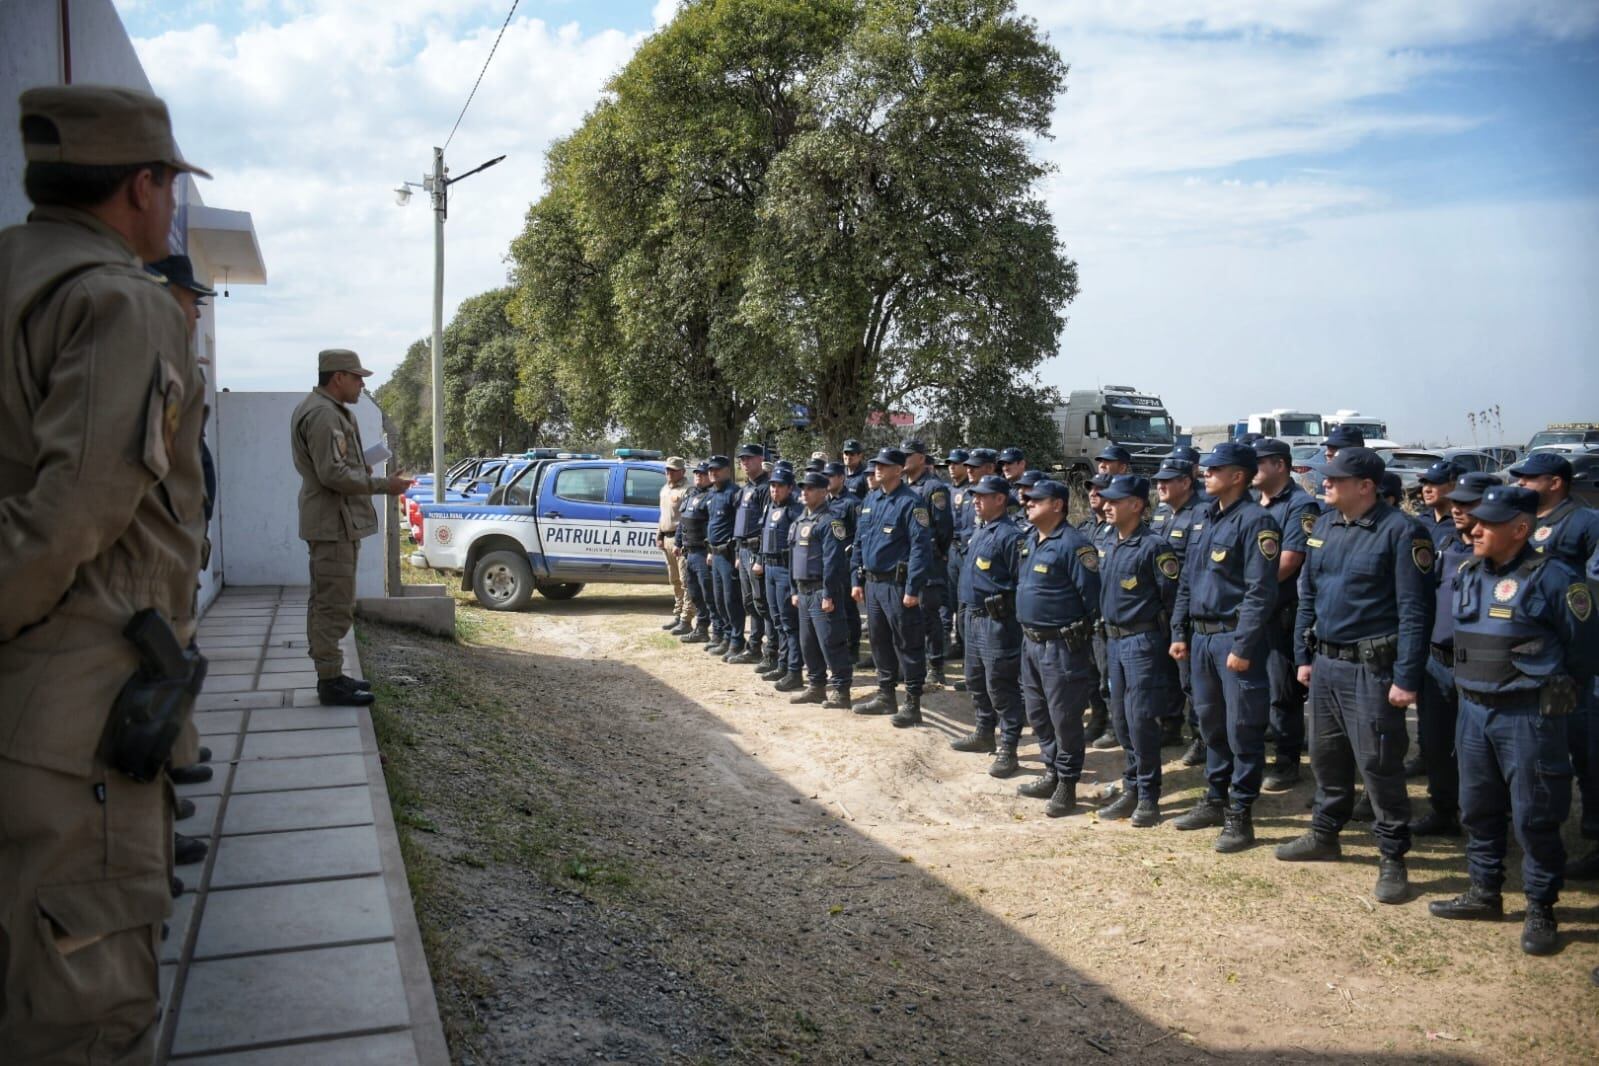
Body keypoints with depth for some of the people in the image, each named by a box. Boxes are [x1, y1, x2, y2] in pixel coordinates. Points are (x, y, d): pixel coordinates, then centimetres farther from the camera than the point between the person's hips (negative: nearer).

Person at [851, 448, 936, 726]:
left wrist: (913, 589, -21)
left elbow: (921, 547, -17)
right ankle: (886, 695, 28)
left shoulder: (910, 503, -12)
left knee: (908, 645, -1)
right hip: (872, 582, 8)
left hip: (897, 584, -8)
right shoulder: (871, 499, 12)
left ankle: (913, 704, 5)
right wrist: (857, 580, 14)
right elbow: (859, 541, 18)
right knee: (879, 640, 16)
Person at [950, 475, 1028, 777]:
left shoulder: (1010, 536, -17)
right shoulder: (979, 531, 13)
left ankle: (1007, 749, 4)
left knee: (1001, 685, -3)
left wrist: (1017, 621, -19)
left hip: (997, 621, -10)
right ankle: (984, 733, 35)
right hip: (974, 617, 10)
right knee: (976, 680, 20)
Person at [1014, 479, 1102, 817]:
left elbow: (1092, 596, -16)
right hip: (1031, 642, 9)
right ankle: (1052, 774, 31)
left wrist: (1081, 635, -10)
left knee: (1064, 718, 1)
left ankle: (1067, 786, 12)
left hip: (1061, 646, -9)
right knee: (1037, 714, 17)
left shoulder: (1073, 545, -16)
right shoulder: (1028, 541, 11)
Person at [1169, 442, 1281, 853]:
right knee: (1211, 722, 17)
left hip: (1235, 638, -8)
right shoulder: (1205, 519, 13)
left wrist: (1243, 647, -22)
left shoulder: (1255, 521, -13)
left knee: (1242, 730, 0)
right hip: (1201, 636, 9)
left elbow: (1261, 591, -19)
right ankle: (1216, 799, 30)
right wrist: (1179, 632, 14)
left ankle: (1240, 815, 8)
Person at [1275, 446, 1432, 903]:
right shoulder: (1325, 525, 9)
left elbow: (1415, 610, -16)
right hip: (1325, 662, 7)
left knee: (1379, 764, -1)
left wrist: (1406, 678, -18)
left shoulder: (1400, 532, -13)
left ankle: (1392, 858, 12)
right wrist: (1305, 655, 14)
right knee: (1326, 755, 17)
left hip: (1371, 668, -7)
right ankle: (1325, 834, 34)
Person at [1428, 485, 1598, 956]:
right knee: (1478, 809, 16)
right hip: (1473, 710, 7)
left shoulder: (1552, 577, -15)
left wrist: (1558, 698, 2)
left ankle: (1541, 911, 17)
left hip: (1529, 718, -7)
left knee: (1535, 818, 3)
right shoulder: (1469, 574, 6)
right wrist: (1469, 685, 16)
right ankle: (1485, 892, 31)